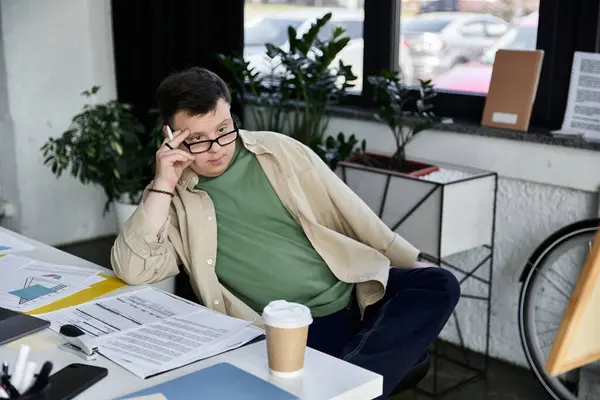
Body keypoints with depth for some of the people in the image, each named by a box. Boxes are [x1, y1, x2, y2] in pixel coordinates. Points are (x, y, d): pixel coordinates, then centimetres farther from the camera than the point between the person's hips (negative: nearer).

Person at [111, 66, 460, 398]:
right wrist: (163, 184, -16)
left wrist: (410, 263, 14)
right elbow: (132, 270, -12)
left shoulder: (280, 151, 8)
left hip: (356, 293, 5)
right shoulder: (172, 199, 3)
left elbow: (349, 212, 13)